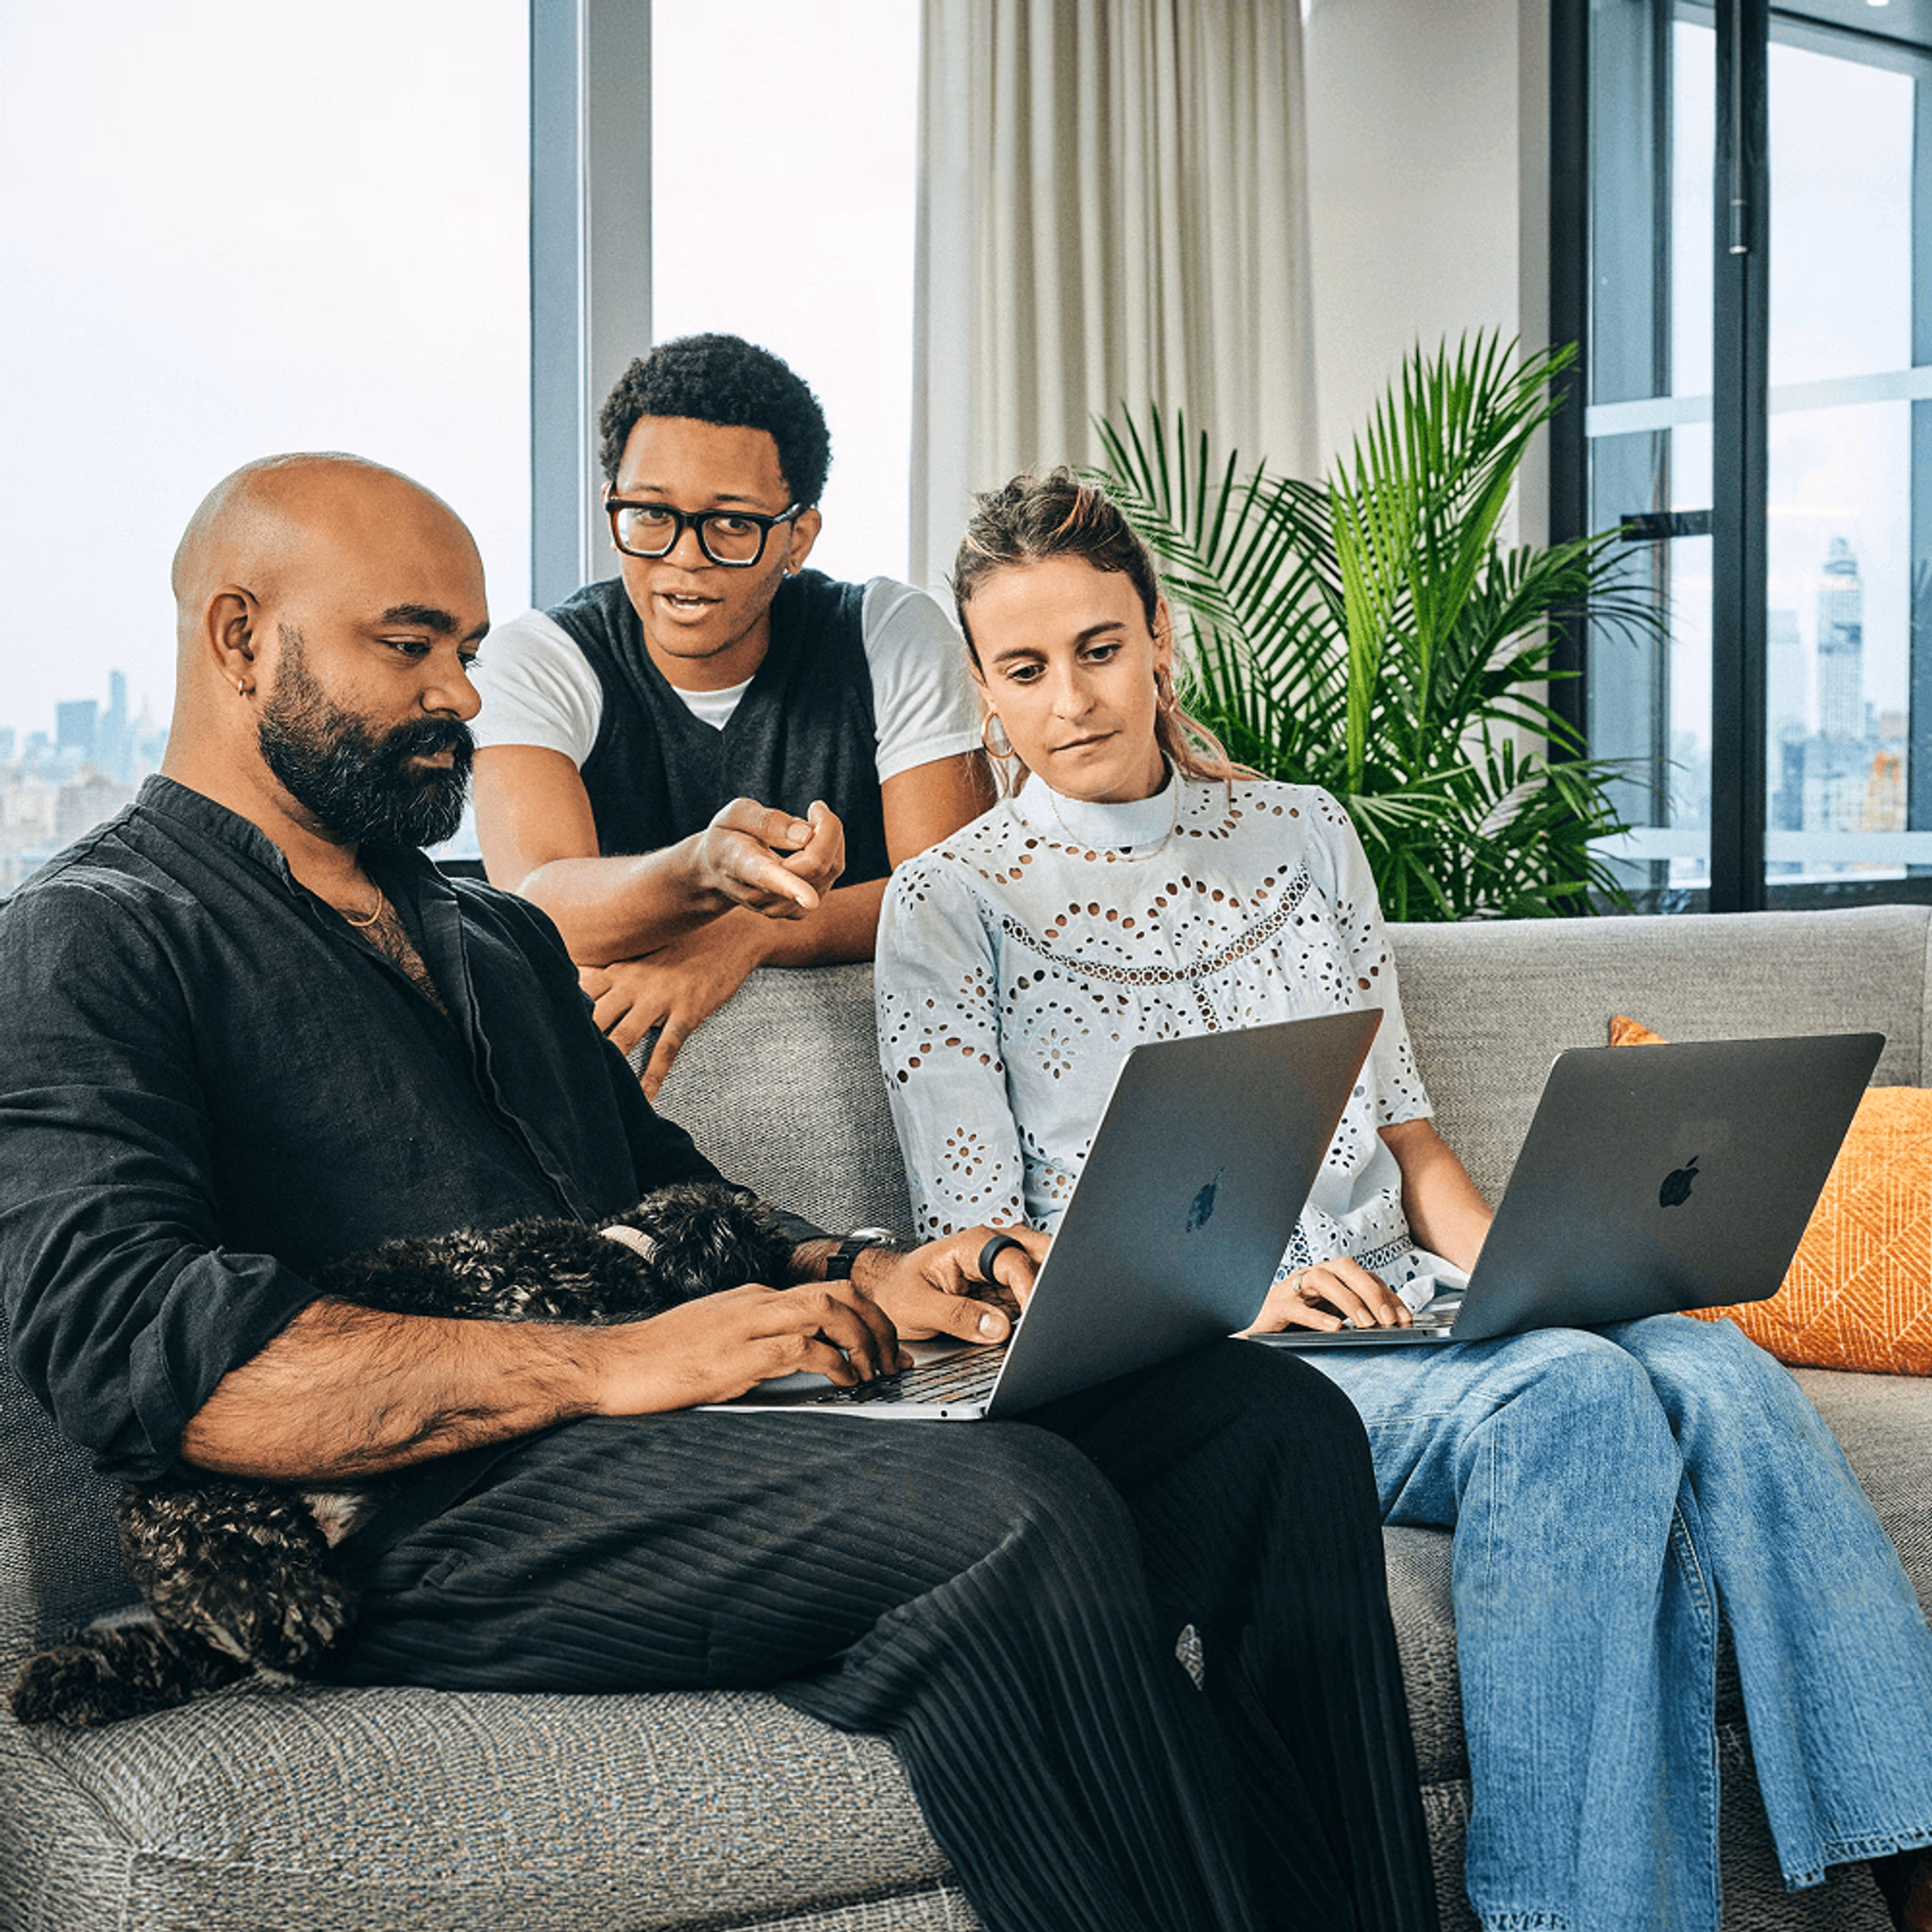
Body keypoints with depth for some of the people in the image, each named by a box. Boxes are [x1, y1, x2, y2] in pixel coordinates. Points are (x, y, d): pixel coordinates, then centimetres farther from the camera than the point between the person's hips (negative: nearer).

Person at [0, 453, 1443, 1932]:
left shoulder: (496, 937, 29)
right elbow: (122, 1342, -14)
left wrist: (864, 1282, 7)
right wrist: (613, 1364, -19)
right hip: (419, 1520, -8)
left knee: (1269, 1418, -8)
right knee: (1016, 1512, -32)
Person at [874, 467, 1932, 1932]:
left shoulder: (1303, 835, 19)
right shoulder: (952, 901, 5)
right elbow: (981, 1248, -1)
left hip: (1393, 1311, 5)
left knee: (1716, 1375, -27)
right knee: (1575, 1399, -33)